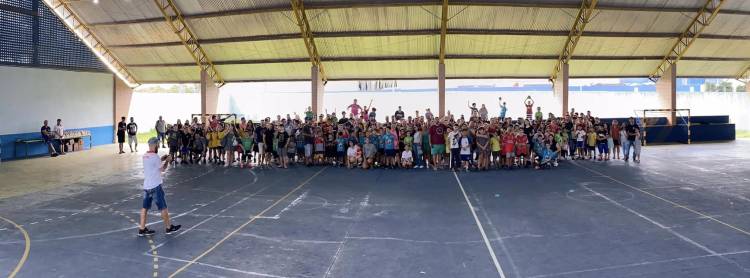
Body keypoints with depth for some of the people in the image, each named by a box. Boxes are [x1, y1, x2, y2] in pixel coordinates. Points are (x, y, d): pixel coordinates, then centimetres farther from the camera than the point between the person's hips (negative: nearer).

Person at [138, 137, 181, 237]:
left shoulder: (145, 156, 7)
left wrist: (161, 160, 18)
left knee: (145, 207, 9)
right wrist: (167, 161, 6)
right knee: (163, 207, 5)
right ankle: (169, 227, 15)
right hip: (155, 186, -8)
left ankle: (142, 229, 12)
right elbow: (162, 169, -7)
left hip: (146, 186, 8)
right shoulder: (155, 156, -16)